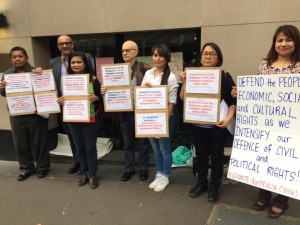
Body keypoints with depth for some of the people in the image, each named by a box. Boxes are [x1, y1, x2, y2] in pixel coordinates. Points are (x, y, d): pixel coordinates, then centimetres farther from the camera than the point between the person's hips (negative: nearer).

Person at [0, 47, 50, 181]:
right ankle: (26, 168, 29)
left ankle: (42, 167, 24)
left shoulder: (36, 72, -6)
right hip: (16, 115, 4)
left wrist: (42, 73, -28)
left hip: (36, 114, -4)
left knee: (38, 142, 7)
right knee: (20, 144, 13)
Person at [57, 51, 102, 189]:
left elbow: (101, 98, -4)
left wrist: (95, 98, -25)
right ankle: (84, 174, 29)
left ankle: (92, 175, 20)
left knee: (90, 148, 5)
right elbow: (64, 98, 11)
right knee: (79, 148, 14)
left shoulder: (93, 80, -7)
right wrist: (60, 101, -10)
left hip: (90, 119, -3)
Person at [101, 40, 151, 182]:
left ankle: (143, 168, 28)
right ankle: (129, 168, 31)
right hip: (124, 112, 4)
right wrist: (104, 90, -10)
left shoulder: (145, 68, -6)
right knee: (127, 143, 16)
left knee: (142, 143, 11)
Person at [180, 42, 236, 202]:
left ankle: (214, 186, 25)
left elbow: (233, 102, -3)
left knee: (216, 155, 9)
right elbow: (184, 99, 1)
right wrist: (184, 83, -14)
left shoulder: (225, 77, -5)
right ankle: (201, 183, 31)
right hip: (198, 124, 3)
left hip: (217, 124, -2)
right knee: (201, 154, 15)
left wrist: (228, 118, -17)